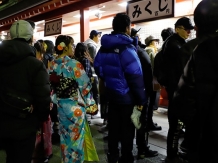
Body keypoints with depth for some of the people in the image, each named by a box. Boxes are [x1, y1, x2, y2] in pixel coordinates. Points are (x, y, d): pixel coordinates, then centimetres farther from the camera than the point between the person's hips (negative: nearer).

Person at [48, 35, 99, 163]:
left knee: (65, 135, 20)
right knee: (76, 136, 9)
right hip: (75, 106, -6)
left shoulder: (52, 65, 0)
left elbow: (51, 87, 7)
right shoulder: (74, 64, -19)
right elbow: (85, 86, -16)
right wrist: (90, 103, -4)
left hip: (60, 105, 6)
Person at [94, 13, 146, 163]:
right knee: (127, 129, 7)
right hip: (127, 96, -7)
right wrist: (141, 99, -14)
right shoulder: (127, 48, -19)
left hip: (111, 93, 7)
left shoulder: (104, 47, 5)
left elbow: (98, 67, 16)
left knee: (113, 126, 17)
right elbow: (135, 77, -23)